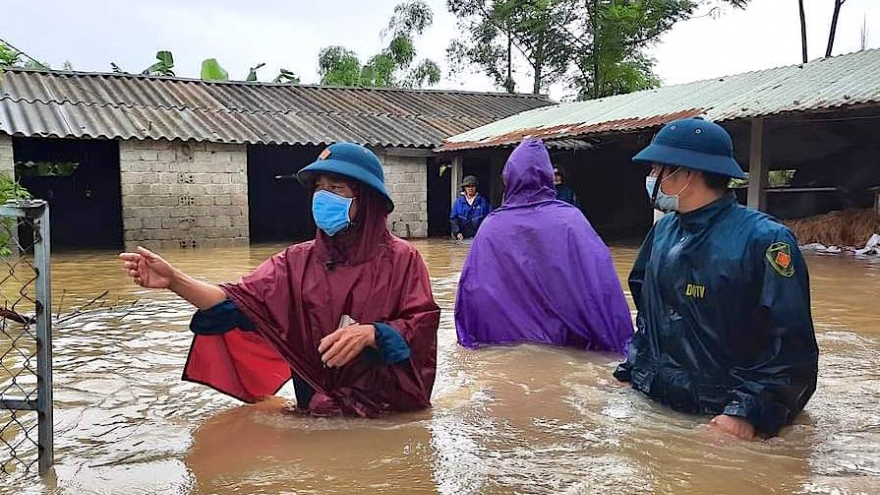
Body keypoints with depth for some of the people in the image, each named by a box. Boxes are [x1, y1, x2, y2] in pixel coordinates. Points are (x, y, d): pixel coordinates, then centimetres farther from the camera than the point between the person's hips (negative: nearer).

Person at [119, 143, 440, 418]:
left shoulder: (400, 259, -4)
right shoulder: (297, 262, 4)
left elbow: (422, 327, -9)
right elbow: (241, 304, -8)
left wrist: (370, 333, -27)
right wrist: (174, 280, -22)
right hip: (318, 411, 3)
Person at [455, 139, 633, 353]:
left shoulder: (491, 226, -5)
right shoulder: (570, 219, -9)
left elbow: (471, 290, -4)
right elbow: (603, 284, -12)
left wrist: (469, 341, 6)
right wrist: (619, 343, -8)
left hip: (503, 342, 1)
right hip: (564, 343, -1)